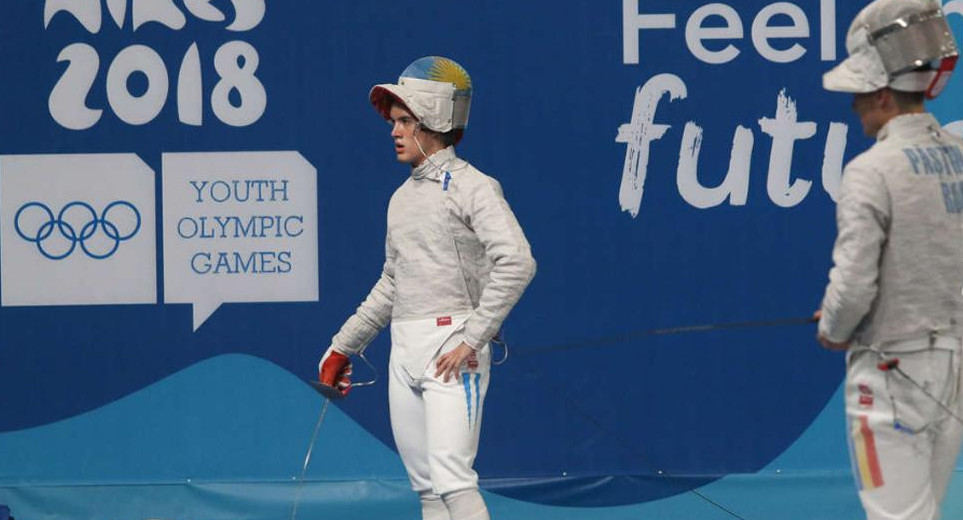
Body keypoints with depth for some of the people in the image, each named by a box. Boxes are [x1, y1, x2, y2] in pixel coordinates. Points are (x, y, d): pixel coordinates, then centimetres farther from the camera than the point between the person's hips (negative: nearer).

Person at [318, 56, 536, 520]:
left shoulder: (471, 186, -9)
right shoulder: (403, 197, 16)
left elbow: (516, 264, -21)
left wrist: (471, 340, -22)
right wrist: (344, 346, 26)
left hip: (451, 349, -8)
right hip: (403, 351, 8)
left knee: (451, 476, -17)